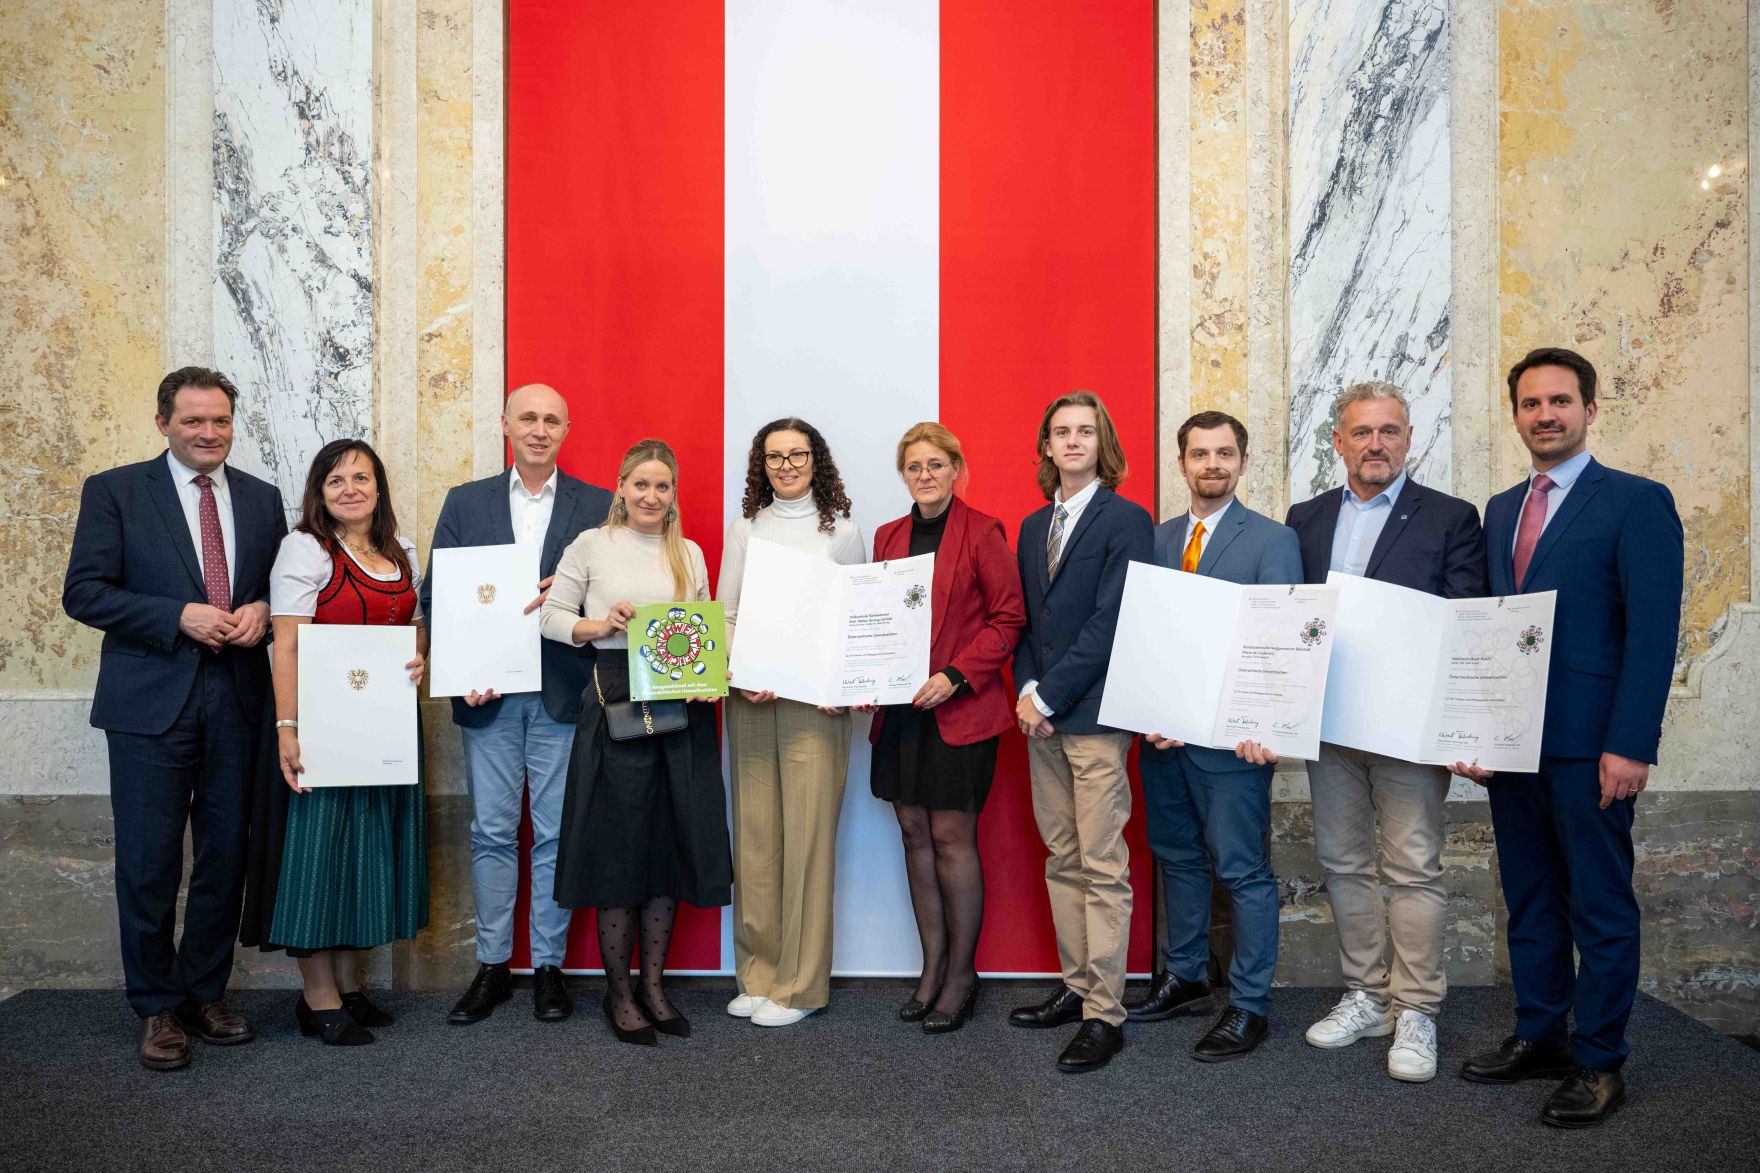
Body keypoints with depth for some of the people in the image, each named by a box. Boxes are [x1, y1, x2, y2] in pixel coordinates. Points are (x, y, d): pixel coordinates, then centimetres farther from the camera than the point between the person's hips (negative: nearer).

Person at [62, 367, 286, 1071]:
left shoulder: (262, 499, 11)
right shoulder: (114, 491, 0)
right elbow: (83, 592, -6)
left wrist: (261, 611, -8)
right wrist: (180, 616, -17)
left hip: (236, 703, 3)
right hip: (151, 703, -3)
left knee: (226, 857, 10)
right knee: (149, 863, 3)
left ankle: (205, 993, 26)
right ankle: (157, 1008, 19)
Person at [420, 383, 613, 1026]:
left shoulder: (598, 507, 5)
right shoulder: (465, 502, 9)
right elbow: (434, 592, 6)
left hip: (563, 694, -1)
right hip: (488, 693, 1)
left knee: (556, 834, 5)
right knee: (491, 833, 7)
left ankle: (548, 966, 17)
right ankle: (492, 966, 20)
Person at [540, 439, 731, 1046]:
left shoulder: (690, 553, 14)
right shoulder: (592, 545, 4)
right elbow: (551, 616, 3)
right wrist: (600, 625, -14)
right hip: (615, 705, -4)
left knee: (672, 843, 6)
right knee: (619, 845, 0)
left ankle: (653, 983, 20)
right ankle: (618, 991, 15)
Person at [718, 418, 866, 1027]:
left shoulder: (841, 532, 5)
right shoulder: (745, 528, 12)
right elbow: (725, 613, 10)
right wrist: (736, 671, -8)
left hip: (815, 698, -2)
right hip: (749, 697, 3)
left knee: (808, 834, -3)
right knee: (754, 834, 5)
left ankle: (800, 984, 7)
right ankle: (758, 974, 16)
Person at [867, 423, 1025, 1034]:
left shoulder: (982, 533, -5)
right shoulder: (888, 537, 13)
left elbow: (1008, 619, -7)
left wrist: (954, 675, -16)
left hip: (960, 708, -6)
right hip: (899, 709, 6)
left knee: (953, 837, 0)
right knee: (915, 834, 10)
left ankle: (961, 973, 15)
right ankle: (933, 967, 23)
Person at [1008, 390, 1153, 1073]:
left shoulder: (1127, 520, -6)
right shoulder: (1033, 527, 16)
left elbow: (1111, 622, -14)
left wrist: (1047, 695, -14)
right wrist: (1025, 690, -1)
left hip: (1094, 714, -7)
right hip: (1042, 716, 7)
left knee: (1102, 868, -3)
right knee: (1062, 860, 13)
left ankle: (1104, 1015, 4)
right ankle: (1077, 986, 24)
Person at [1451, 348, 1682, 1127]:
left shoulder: (1637, 503, -5)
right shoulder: (1501, 510, 14)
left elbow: (1654, 632, -11)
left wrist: (1630, 746, -17)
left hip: (1589, 743, -6)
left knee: (1600, 905, 4)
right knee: (1528, 899, 14)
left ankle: (1599, 1061, 16)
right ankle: (1539, 1036, 27)